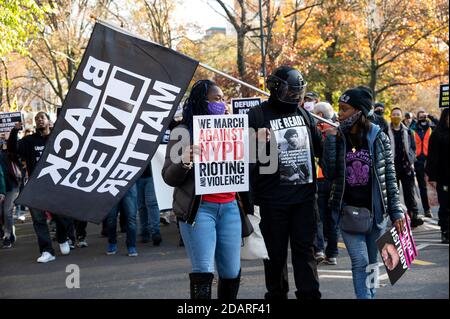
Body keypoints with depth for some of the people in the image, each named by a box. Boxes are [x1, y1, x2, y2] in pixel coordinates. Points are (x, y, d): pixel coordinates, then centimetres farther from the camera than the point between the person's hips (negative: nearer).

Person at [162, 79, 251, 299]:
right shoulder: (183, 133, -1)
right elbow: (169, 177, -3)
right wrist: (185, 163, -23)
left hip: (229, 207, 5)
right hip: (199, 209, -5)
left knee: (232, 272, 6)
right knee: (203, 273, -8)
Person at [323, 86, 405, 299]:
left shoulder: (379, 138, -1)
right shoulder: (337, 138, 0)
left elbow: (389, 177, 2)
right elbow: (329, 173, -9)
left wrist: (395, 211, 0)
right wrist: (331, 139, -13)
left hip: (375, 210, 1)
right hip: (347, 209, -1)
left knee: (372, 262, 10)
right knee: (360, 261, -9)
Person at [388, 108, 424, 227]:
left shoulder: (407, 131, 12)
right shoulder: (386, 132, 1)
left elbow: (413, 148, 13)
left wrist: (411, 162, 0)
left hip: (406, 167, 2)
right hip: (392, 167, -2)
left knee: (409, 192, -2)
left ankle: (413, 216, -5)